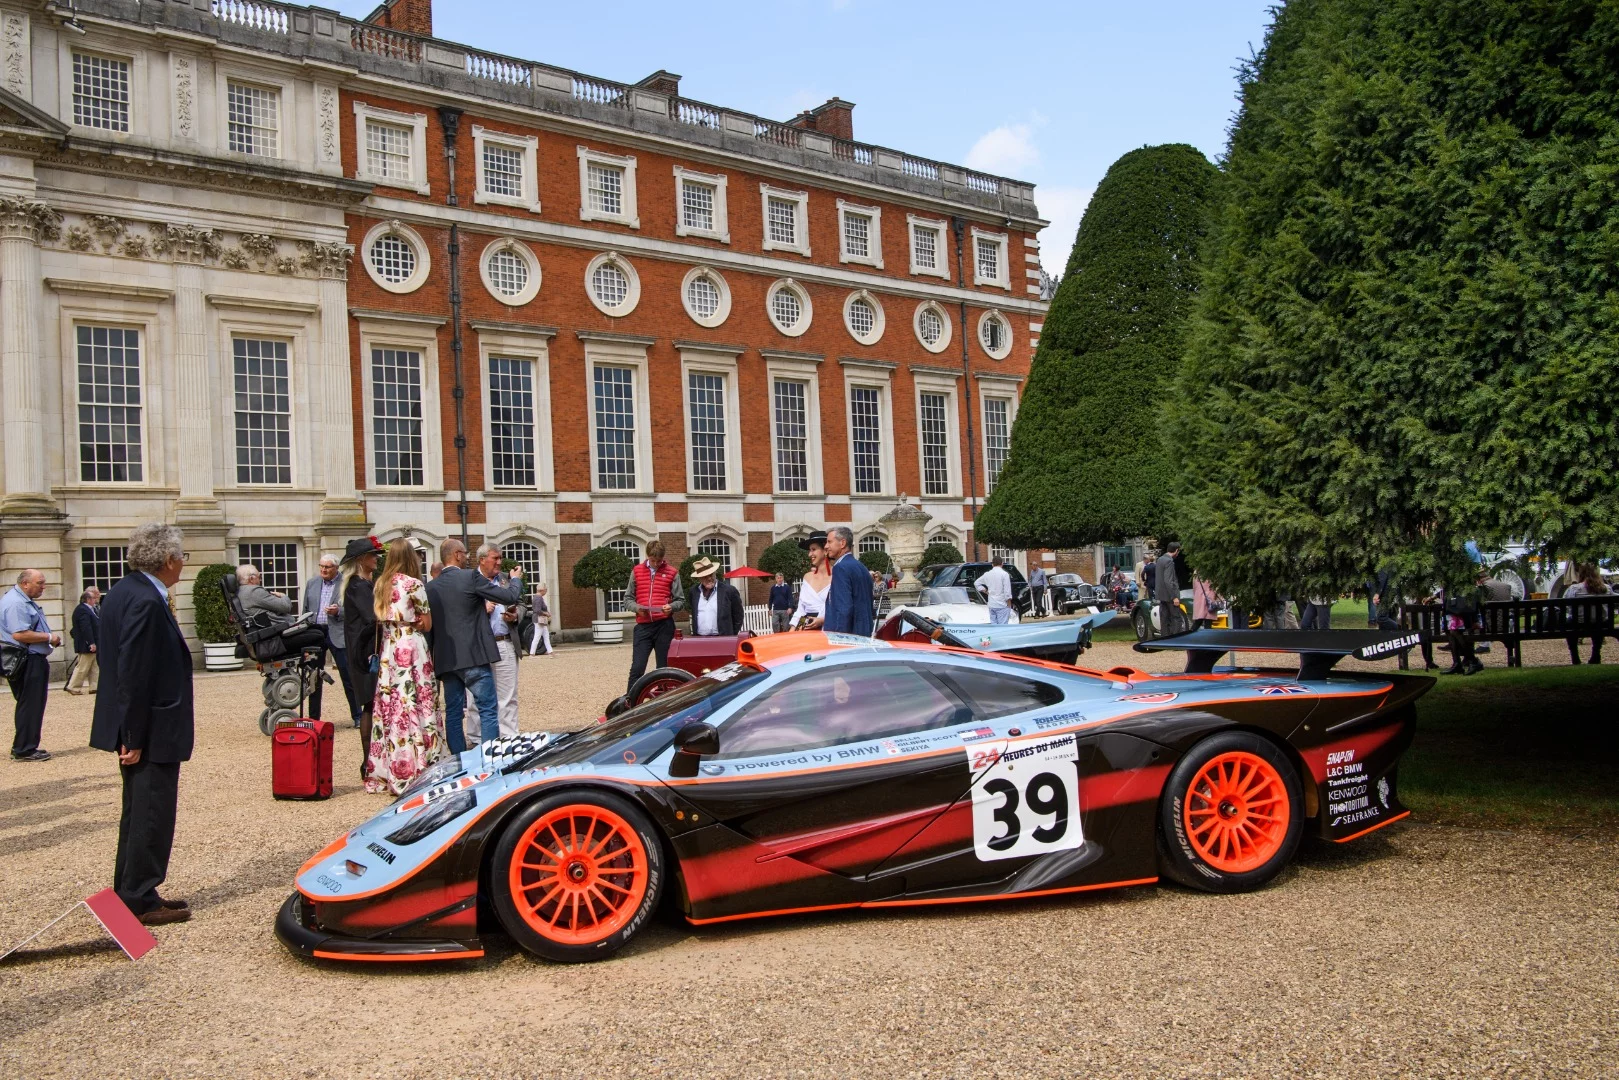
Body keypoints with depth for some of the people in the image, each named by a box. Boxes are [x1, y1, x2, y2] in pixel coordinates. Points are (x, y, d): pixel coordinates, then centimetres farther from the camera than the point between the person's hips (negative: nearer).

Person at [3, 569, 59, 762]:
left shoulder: (25, 601, 17)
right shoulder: (16, 603, -17)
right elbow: (19, 634, -27)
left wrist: (49, 638, 14)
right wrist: (49, 637, -17)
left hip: (33, 660, 11)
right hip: (27, 661, -11)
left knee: (28, 706, 15)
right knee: (30, 706, -5)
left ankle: (23, 748, 21)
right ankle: (24, 750, 0)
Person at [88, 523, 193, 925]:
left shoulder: (124, 591, 9)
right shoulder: (146, 602, -22)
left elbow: (129, 666, 13)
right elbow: (133, 674, -24)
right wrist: (135, 738, -20)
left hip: (137, 729, 10)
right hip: (153, 731, -10)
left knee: (139, 813, 19)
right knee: (151, 816, 1)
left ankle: (130, 894, 29)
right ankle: (140, 901, 10)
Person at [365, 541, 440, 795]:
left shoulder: (381, 584, 9)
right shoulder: (413, 584, -8)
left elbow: (380, 619, 14)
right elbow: (426, 624, -5)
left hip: (388, 648, 6)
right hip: (411, 648, -6)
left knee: (389, 706, 9)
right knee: (414, 706, -3)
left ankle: (386, 773, 13)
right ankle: (413, 771, -2)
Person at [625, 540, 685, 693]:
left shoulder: (672, 573, 5)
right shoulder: (637, 571, 8)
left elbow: (680, 600, 6)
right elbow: (629, 598, 11)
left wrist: (671, 607, -15)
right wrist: (637, 608, -10)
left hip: (664, 625, 0)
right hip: (643, 625, 1)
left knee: (664, 667, 6)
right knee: (637, 668, -3)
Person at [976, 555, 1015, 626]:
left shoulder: (987, 574, 7)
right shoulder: (1004, 574, -10)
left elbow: (977, 583, 19)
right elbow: (1007, 592, -12)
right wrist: (1009, 605, -5)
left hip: (991, 605, 5)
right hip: (1002, 605, -5)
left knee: (993, 625, 9)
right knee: (1002, 626, -6)